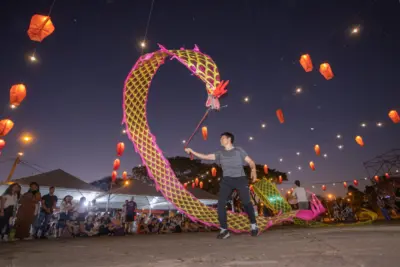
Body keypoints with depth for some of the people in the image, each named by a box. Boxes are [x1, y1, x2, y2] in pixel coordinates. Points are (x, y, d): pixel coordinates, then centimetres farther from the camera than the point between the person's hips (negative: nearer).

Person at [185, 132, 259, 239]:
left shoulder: (238, 150, 9)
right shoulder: (220, 153, 14)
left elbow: (250, 161, 5)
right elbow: (205, 157, 7)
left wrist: (253, 170, -13)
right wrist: (192, 151, 1)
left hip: (240, 179, -2)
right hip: (227, 180, 3)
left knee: (246, 202, -5)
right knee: (221, 203, -10)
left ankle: (254, 225, 20)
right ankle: (224, 230, 1)